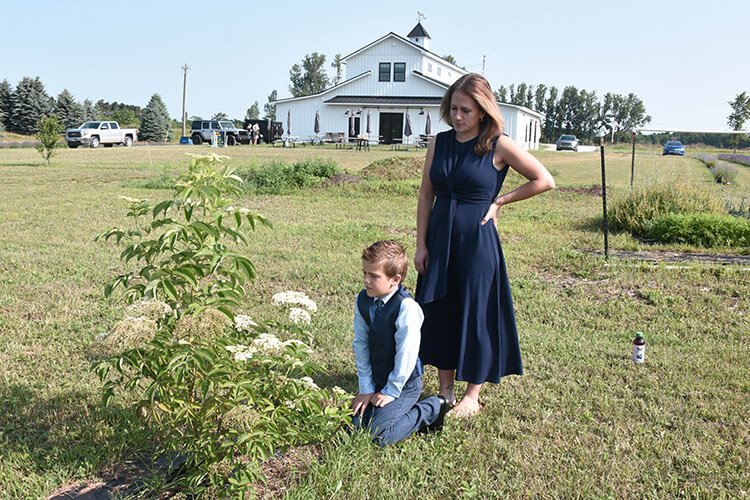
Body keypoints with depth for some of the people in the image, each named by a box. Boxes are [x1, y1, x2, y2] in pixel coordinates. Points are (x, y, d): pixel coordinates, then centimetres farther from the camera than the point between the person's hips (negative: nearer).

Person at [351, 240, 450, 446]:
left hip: (404, 384, -6)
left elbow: (406, 354, -21)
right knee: (354, 426, 0)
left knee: (377, 434, -16)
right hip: (375, 380, 7)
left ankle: (432, 409, 5)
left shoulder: (407, 307, -25)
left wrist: (391, 391, -14)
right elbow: (360, 344, -2)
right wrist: (366, 388, -3)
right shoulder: (362, 300, -5)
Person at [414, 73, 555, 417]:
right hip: (439, 240, 5)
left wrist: (500, 201, -4)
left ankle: (472, 396, 20)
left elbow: (545, 181, -5)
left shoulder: (499, 146, -9)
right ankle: (445, 391, 26)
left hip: (477, 242, -4)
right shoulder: (439, 143, 3)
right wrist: (421, 245, 1)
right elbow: (426, 195, 5)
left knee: (476, 314, 4)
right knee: (440, 312, 10)